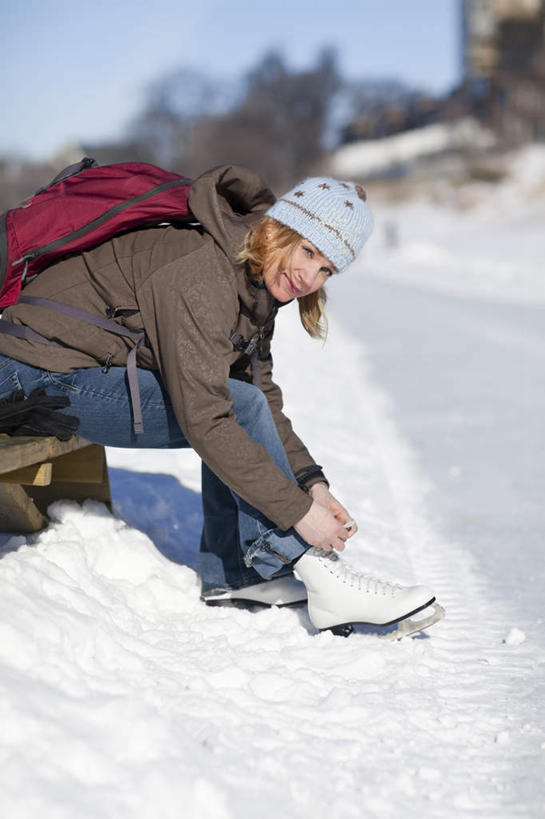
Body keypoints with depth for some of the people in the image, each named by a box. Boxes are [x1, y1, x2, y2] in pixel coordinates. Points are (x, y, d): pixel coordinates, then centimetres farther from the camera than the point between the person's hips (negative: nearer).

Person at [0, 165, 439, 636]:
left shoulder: (256, 286, 3)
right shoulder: (201, 279, -26)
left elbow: (266, 400, 4)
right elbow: (204, 421, -29)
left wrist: (312, 483, -9)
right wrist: (297, 509, -28)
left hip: (96, 363, 10)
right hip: (41, 376, -9)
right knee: (240, 409, -19)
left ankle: (231, 573, 2)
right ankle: (317, 574, -17)